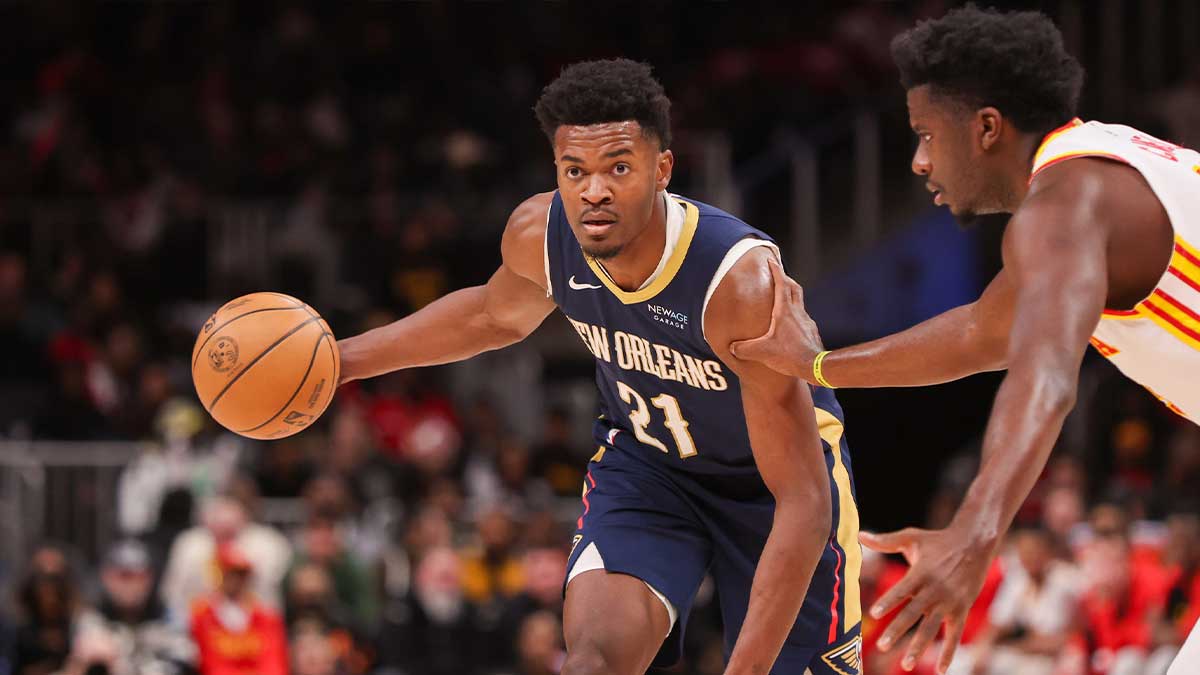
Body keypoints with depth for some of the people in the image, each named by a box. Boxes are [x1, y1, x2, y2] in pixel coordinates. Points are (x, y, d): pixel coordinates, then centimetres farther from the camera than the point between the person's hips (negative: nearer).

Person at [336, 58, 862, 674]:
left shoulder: (741, 281, -39)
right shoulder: (538, 234, -23)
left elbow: (803, 502, -37)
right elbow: (497, 316, 7)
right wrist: (341, 360, 1)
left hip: (771, 473, -3)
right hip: (643, 461, 3)